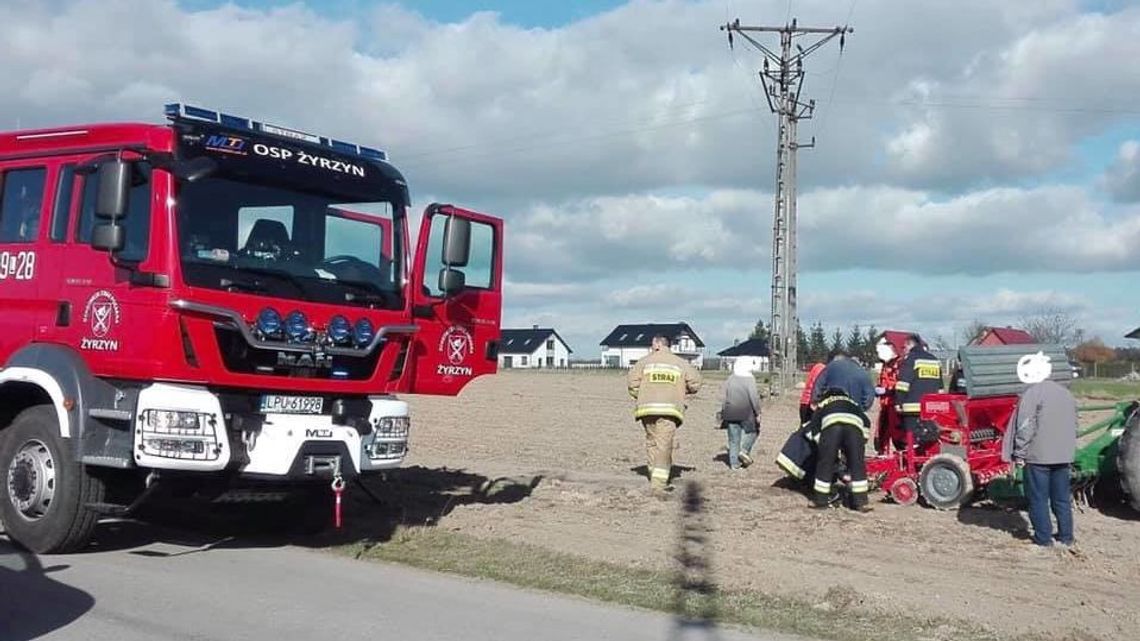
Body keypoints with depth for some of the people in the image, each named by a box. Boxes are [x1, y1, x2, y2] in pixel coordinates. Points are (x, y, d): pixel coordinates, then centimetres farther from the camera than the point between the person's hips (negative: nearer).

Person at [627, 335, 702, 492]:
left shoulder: (645, 361, 7)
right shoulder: (681, 363, 9)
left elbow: (632, 382, 0)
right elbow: (695, 382, 7)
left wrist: (638, 397, 16)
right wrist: (683, 390, 25)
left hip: (647, 408, 1)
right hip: (670, 409, -1)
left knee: (652, 442, 16)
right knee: (664, 444, -3)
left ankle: (655, 476, 18)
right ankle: (659, 481, -12)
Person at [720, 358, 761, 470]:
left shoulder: (729, 380, 7)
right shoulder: (749, 379, -7)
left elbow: (724, 398, 8)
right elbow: (754, 397, -12)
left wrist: (723, 413, 14)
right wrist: (757, 413, -6)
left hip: (731, 414, 4)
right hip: (746, 413, -4)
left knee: (733, 439, 8)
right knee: (752, 431, 16)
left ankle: (734, 463, 7)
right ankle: (744, 450, -3)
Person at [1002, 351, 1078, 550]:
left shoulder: (1032, 393, -13)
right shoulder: (1065, 392, 11)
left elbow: (1025, 427, -17)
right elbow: (1074, 425, 18)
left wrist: (1019, 454, -9)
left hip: (1038, 456, -7)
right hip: (1063, 456, 7)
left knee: (1039, 498, 3)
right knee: (1061, 498, 15)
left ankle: (1043, 538, 7)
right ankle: (1065, 537, 19)